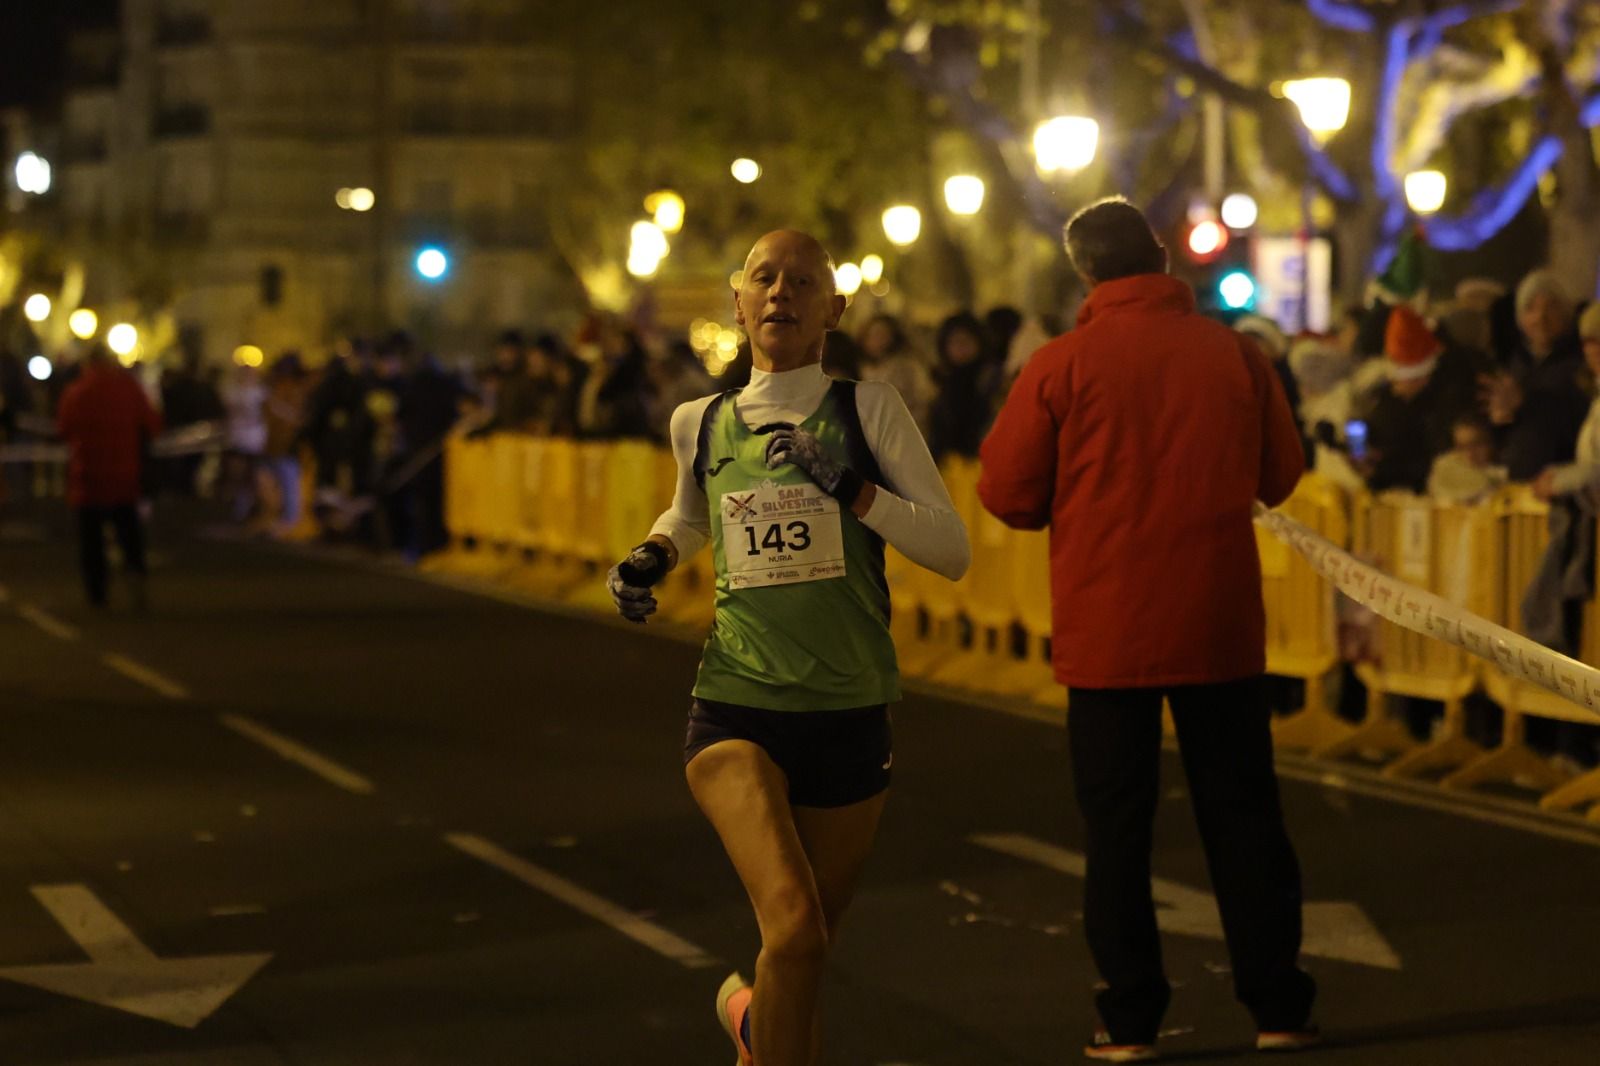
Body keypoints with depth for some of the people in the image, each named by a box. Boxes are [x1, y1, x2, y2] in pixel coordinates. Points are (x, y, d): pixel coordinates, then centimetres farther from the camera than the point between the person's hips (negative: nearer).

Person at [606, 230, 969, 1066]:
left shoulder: (866, 409, -1)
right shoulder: (702, 423, 6)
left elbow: (952, 549, -4)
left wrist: (855, 492, -17)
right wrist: (653, 557, 9)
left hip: (848, 716, 1)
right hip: (736, 709, -1)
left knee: (805, 954, 14)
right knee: (794, 927, -23)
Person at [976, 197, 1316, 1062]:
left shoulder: (1062, 365, -8)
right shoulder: (1235, 352, -3)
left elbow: (1007, 495, -5)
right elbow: (1280, 474, 6)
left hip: (1107, 632, -2)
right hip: (1221, 625, 2)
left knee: (1118, 825, 7)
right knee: (1241, 813, 11)